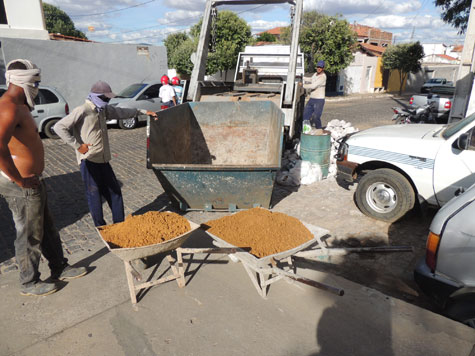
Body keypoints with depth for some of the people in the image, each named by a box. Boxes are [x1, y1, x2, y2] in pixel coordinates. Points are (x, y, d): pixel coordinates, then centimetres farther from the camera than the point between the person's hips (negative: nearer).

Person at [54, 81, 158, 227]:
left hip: (103, 160, 8)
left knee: (114, 191, 12)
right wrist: (77, 145, -15)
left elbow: (121, 112, 26)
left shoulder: (104, 109, 12)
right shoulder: (82, 111, -11)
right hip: (89, 160, -8)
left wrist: (143, 111, 28)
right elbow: (59, 127, -14)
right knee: (94, 195, 1)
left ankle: (119, 224, 24)